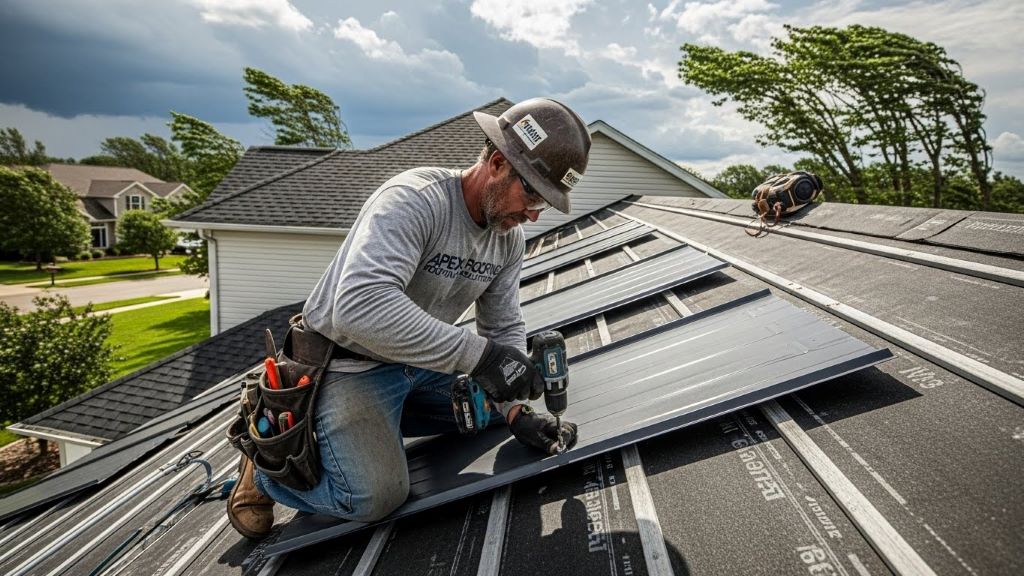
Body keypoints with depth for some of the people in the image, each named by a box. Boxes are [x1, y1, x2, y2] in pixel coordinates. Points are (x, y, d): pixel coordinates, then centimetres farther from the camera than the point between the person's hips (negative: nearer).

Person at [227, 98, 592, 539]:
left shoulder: (510, 238, -3)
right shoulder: (413, 200, -29)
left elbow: (504, 329, 2)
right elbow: (358, 308, -42)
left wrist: (516, 410, -13)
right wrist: (477, 354, -41)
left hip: (419, 363, 8)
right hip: (350, 362, -8)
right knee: (375, 498, -21)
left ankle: (380, 418, 17)